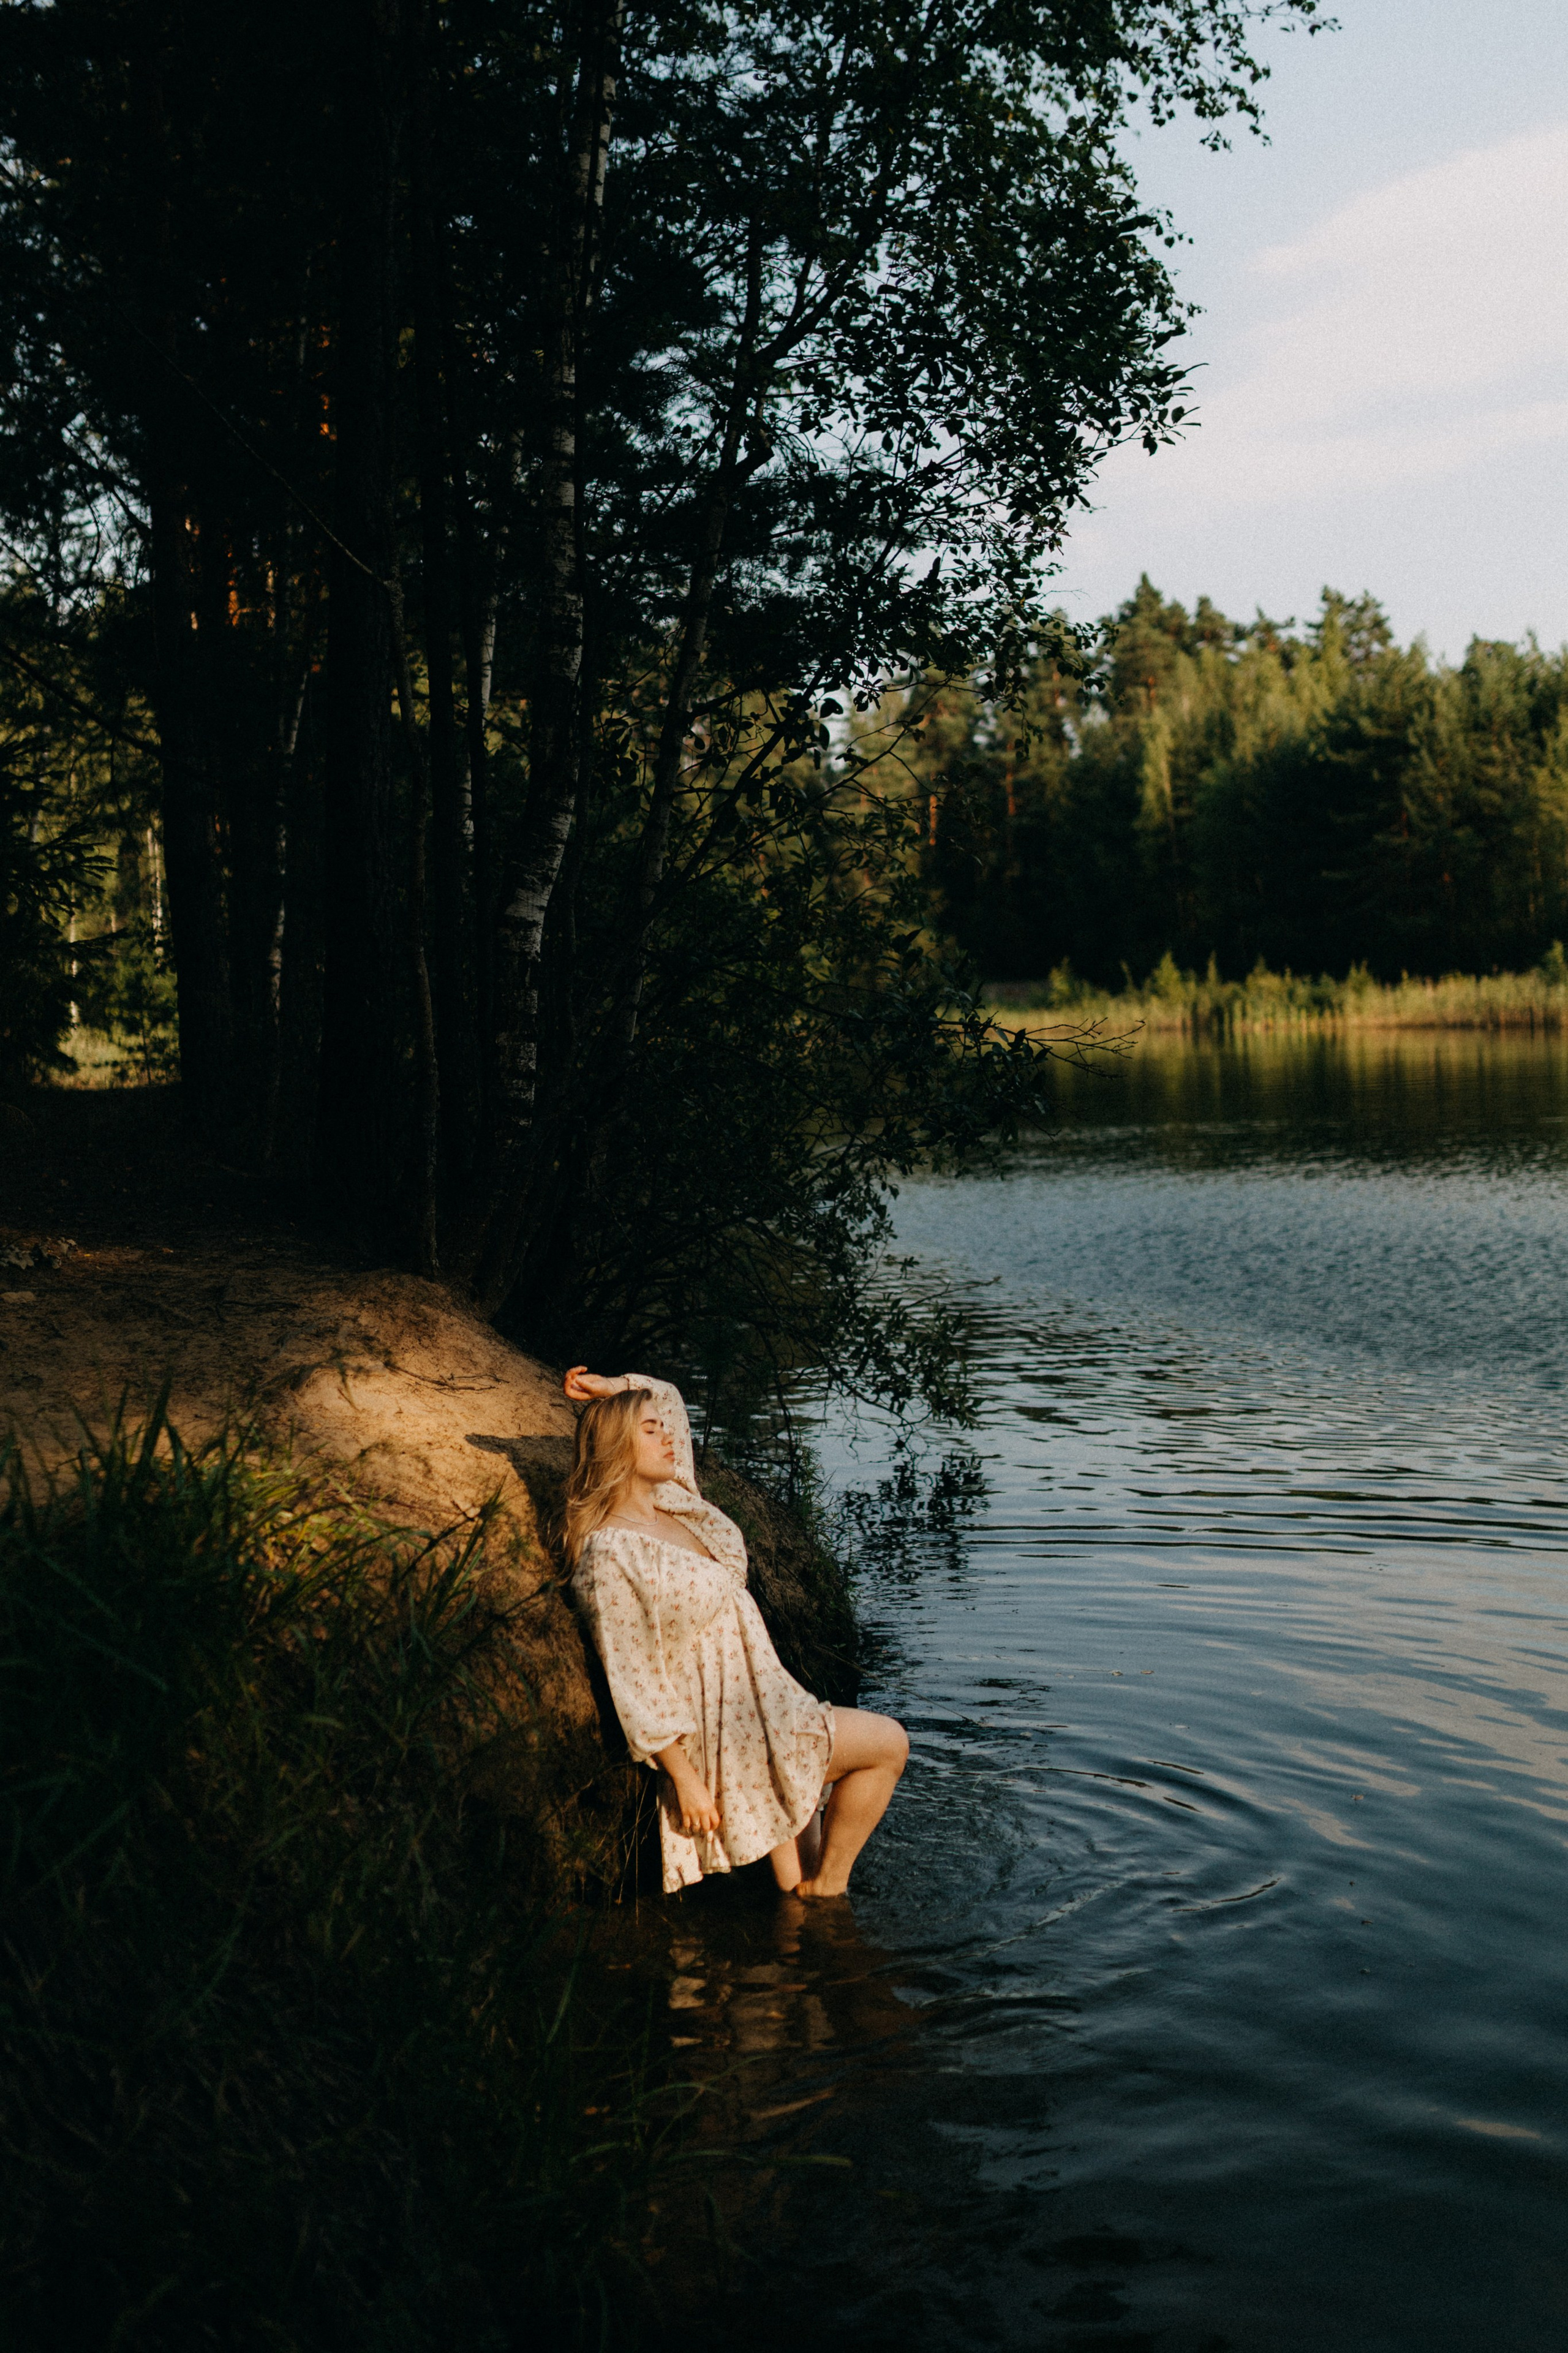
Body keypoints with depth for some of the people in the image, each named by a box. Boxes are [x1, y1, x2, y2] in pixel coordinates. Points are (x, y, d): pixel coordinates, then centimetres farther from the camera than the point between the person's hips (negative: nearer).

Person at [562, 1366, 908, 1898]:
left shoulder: (672, 1504, 5)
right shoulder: (611, 1555, -19)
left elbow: (668, 1397, 22)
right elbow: (633, 1684, -19)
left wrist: (612, 1389, 4)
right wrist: (685, 1779, -19)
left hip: (756, 1707, 8)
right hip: (719, 1732, -8)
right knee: (887, 1743, -4)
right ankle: (829, 1887, 8)